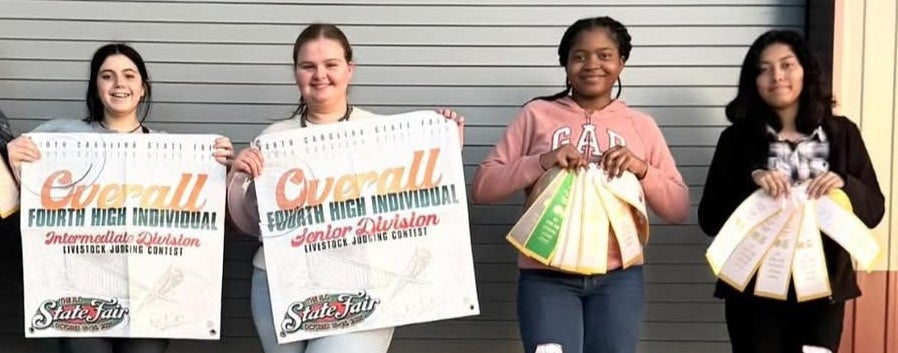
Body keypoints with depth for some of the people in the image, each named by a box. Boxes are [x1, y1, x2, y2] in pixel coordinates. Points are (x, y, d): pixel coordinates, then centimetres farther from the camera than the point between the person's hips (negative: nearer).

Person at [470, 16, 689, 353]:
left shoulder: (641, 125, 11)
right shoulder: (537, 114, 6)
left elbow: (679, 209, 9)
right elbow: (483, 186, 0)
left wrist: (642, 169, -9)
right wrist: (541, 162, -15)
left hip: (618, 278, 2)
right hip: (547, 277, -2)